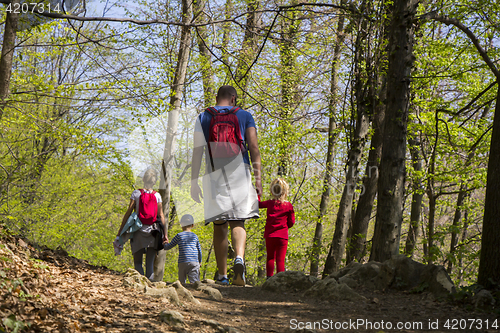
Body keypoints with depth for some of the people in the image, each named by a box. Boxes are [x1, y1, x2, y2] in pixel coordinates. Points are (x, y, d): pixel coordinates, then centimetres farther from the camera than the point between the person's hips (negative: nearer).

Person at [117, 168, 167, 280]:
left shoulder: (136, 193, -1)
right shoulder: (157, 195, 3)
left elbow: (128, 213, -3)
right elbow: (161, 215, 1)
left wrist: (120, 230, 2)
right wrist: (165, 234, 3)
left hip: (138, 231, -1)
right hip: (152, 232, 1)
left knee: (137, 262, 4)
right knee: (150, 263, 5)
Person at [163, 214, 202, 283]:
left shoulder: (179, 235, 3)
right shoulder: (195, 236, 13)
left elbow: (169, 246, 11)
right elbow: (199, 250, 20)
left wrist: (164, 245, 34)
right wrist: (200, 261, 33)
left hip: (182, 262, -1)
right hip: (194, 262, 1)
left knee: (182, 281, 5)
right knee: (194, 280, -11)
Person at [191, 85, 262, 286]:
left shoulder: (203, 118, 10)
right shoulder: (244, 116, 9)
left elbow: (197, 151, 3)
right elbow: (253, 147, -1)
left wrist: (194, 182, 2)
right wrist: (258, 178, -2)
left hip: (214, 175, 1)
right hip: (239, 172, -1)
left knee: (219, 226, 7)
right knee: (237, 222, -2)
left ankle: (222, 276, 7)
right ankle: (239, 258, -31)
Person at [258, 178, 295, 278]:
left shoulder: (270, 203, 1)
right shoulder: (289, 206, -2)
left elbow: (258, 204, 18)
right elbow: (291, 222, 2)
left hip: (269, 235, 2)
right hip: (282, 236, -2)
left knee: (270, 258, 11)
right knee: (280, 259, -1)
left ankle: (269, 277, 4)